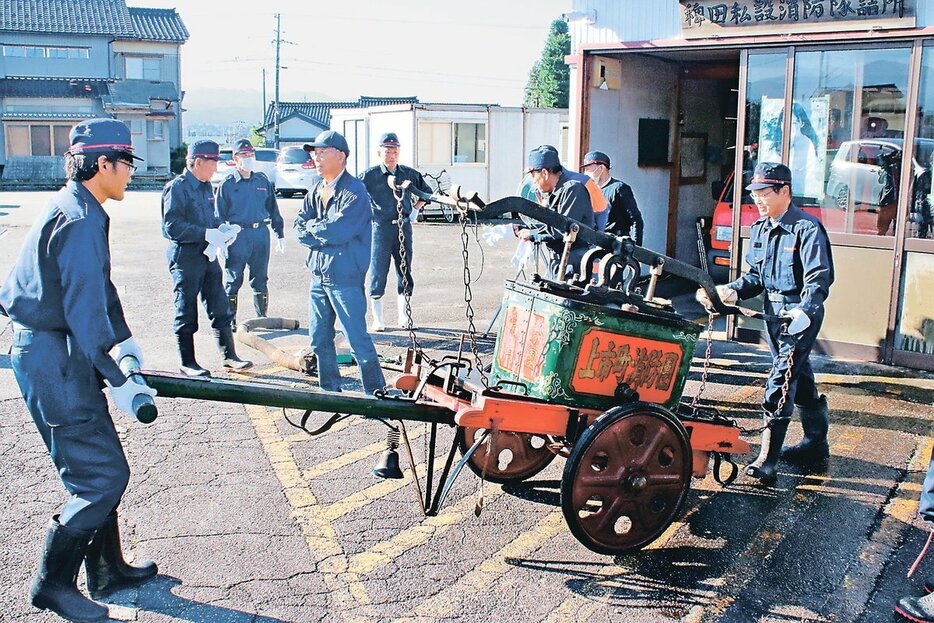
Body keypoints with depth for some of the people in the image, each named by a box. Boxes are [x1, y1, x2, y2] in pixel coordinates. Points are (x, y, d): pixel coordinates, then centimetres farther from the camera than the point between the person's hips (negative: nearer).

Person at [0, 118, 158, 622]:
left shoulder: (77, 211, 13)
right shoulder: (80, 221, -20)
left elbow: (98, 287, 23)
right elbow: (85, 310, -23)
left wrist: (123, 338, 26)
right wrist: (117, 381, -19)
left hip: (59, 353, 11)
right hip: (53, 358, -11)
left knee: (96, 467, 17)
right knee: (102, 475, -5)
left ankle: (107, 571, 28)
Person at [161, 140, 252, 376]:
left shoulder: (206, 186, 14)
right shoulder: (177, 187, -13)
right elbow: (172, 226, -20)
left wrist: (222, 229, 4)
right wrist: (207, 233, -25)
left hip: (208, 255, 8)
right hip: (185, 257, -8)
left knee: (220, 309, 11)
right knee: (186, 312, 4)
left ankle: (229, 356, 20)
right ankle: (187, 363, 15)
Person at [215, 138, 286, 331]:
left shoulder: (263, 181, 10)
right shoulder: (227, 185, 0)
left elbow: (273, 209, 15)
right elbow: (220, 216, 1)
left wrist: (280, 234, 13)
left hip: (260, 234, 3)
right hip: (237, 237, -3)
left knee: (260, 279, 11)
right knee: (233, 280, 1)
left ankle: (262, 316, 23)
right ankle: (230, 320, 11)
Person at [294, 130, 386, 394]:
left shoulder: (354, 191, -12)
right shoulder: (315, 189, 11)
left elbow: (337, 231, -22)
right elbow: (299, 227, 5)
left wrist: (313, 228, -4)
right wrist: (325, 234, -10)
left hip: (345, 277, -8)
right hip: (318, 275, 8)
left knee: (358, 338, -6)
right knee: (319, 338, 15)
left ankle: (376, 393, 2)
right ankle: (330, 389, 29)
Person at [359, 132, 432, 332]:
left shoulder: (409, 174, 7)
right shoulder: (369, 175, -4)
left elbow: (426, 192, 22)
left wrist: (416, 208, 10)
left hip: (404, 227, 4)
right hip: (380, 228, -3)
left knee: (405, 272, 9)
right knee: (378, 272, -2)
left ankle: (403, 316, 21)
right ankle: (377, 320, 7)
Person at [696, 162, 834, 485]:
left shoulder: (807, 228, -14)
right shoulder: (760, 228, 9)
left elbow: (819, 278, -20)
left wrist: (804, 310, -36)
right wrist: (731, 291, -6)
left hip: (801, 313, -8)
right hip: (773, 310, 8)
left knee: (781, 379, -13)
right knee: (799, 376, 18)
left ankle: (767, 461, -12)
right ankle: (816, 442, 33)